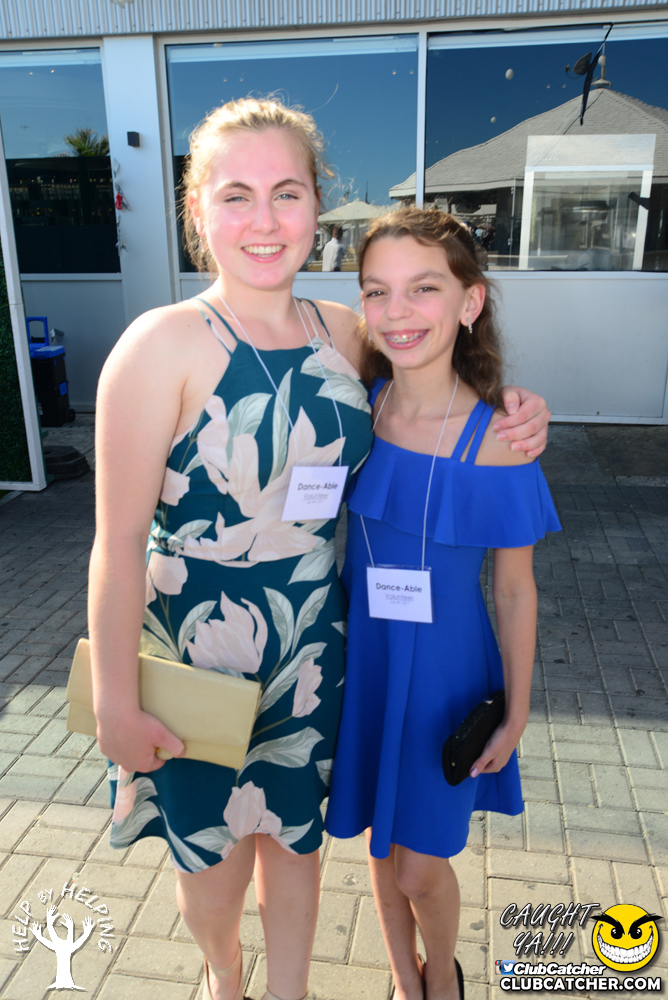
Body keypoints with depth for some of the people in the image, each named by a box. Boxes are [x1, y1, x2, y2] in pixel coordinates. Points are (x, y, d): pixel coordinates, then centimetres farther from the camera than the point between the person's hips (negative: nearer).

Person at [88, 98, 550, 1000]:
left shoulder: (343, 331, -3)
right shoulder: (163, 344, -18)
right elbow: (120, 537, -16)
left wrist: (511, 423, -5)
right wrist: (116, 703, -13)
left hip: (315, 645, 4)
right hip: (198, 649, -3)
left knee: (295, 830, 23)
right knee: (216, 844, 20)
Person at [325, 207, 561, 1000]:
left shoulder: (497, 443, -20)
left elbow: (516, 591, -9)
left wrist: (516, 713, -2)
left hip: (443, 667, -3)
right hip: (361, 659, 3)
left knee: (422, 867, 13)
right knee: (381, 847, 21)